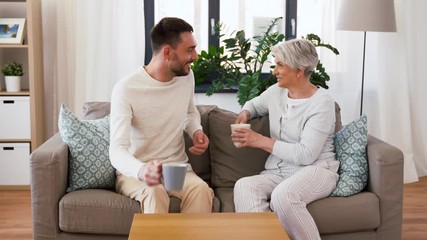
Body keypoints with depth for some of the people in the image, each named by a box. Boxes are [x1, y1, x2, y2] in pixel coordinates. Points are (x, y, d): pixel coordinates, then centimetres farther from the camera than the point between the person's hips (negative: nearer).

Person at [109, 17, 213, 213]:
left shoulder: (186, 77, 1)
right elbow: (117, 151, -27)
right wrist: (141, 170, -49)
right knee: (155, 193, -38)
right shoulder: (126, 89, -17)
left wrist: (196, 131, 1)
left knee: (201, 190, -30)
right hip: (134, 172, -4)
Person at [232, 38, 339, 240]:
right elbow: (254, 104, 33)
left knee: (283, 195, -40)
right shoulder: (276, 91, 9)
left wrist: (260, 141, -18)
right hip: (278, 172, 6)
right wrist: (244, 114, 7)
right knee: (244, 186, -29)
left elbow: (306, 155, -20)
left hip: (315, 171, -6)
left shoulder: (322, 103, -11)